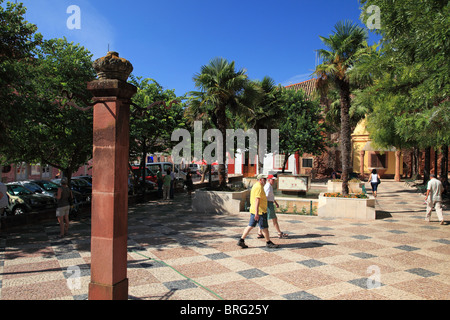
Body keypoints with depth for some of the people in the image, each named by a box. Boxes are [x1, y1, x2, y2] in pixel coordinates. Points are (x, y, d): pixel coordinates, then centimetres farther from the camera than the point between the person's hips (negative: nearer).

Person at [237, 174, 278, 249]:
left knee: (250, 226, 10)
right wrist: (257, 213, -26)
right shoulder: (259, 187, -17)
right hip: (260, 211, -10)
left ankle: (241, 241, 10)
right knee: (264, 228, 4)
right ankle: (268, 242, 17)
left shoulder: (255, 186, 16)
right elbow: (257, 200, -23)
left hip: (254, 211, 10)